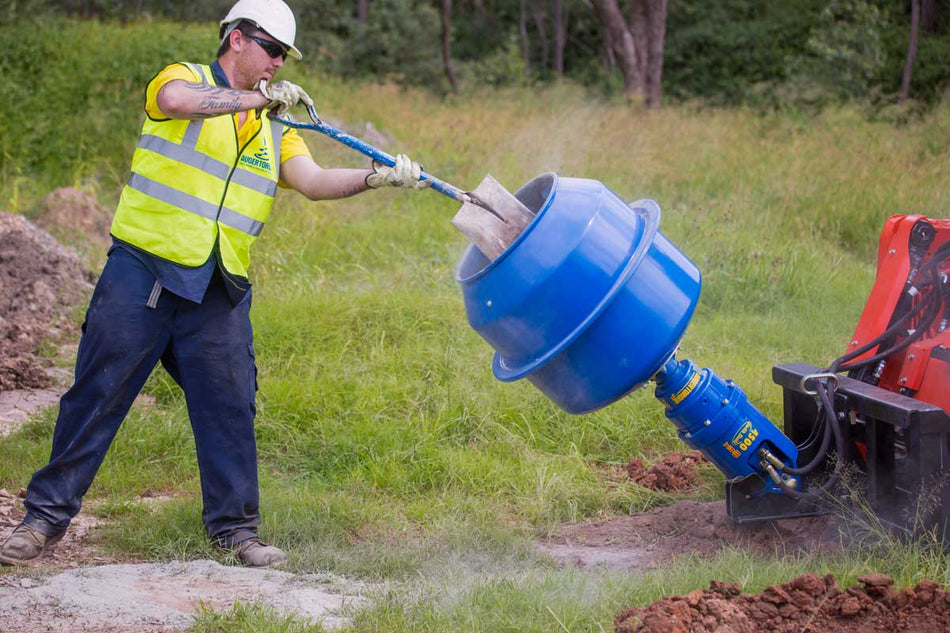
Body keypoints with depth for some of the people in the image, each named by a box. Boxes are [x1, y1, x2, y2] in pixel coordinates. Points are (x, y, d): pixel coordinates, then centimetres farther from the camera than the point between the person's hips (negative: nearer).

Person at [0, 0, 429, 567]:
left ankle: (235, 526, 14)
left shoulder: (275, 129, 15)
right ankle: (48, 515, 9)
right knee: (98, 393, 1)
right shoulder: (185, 77, 2)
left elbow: (313, 181, 2)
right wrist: (259, 97, -25)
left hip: (219, 294, 4)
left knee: (230, 406, 2)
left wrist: (377, 177, -13)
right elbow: (177, 101, -23)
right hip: (142, 270, -4)